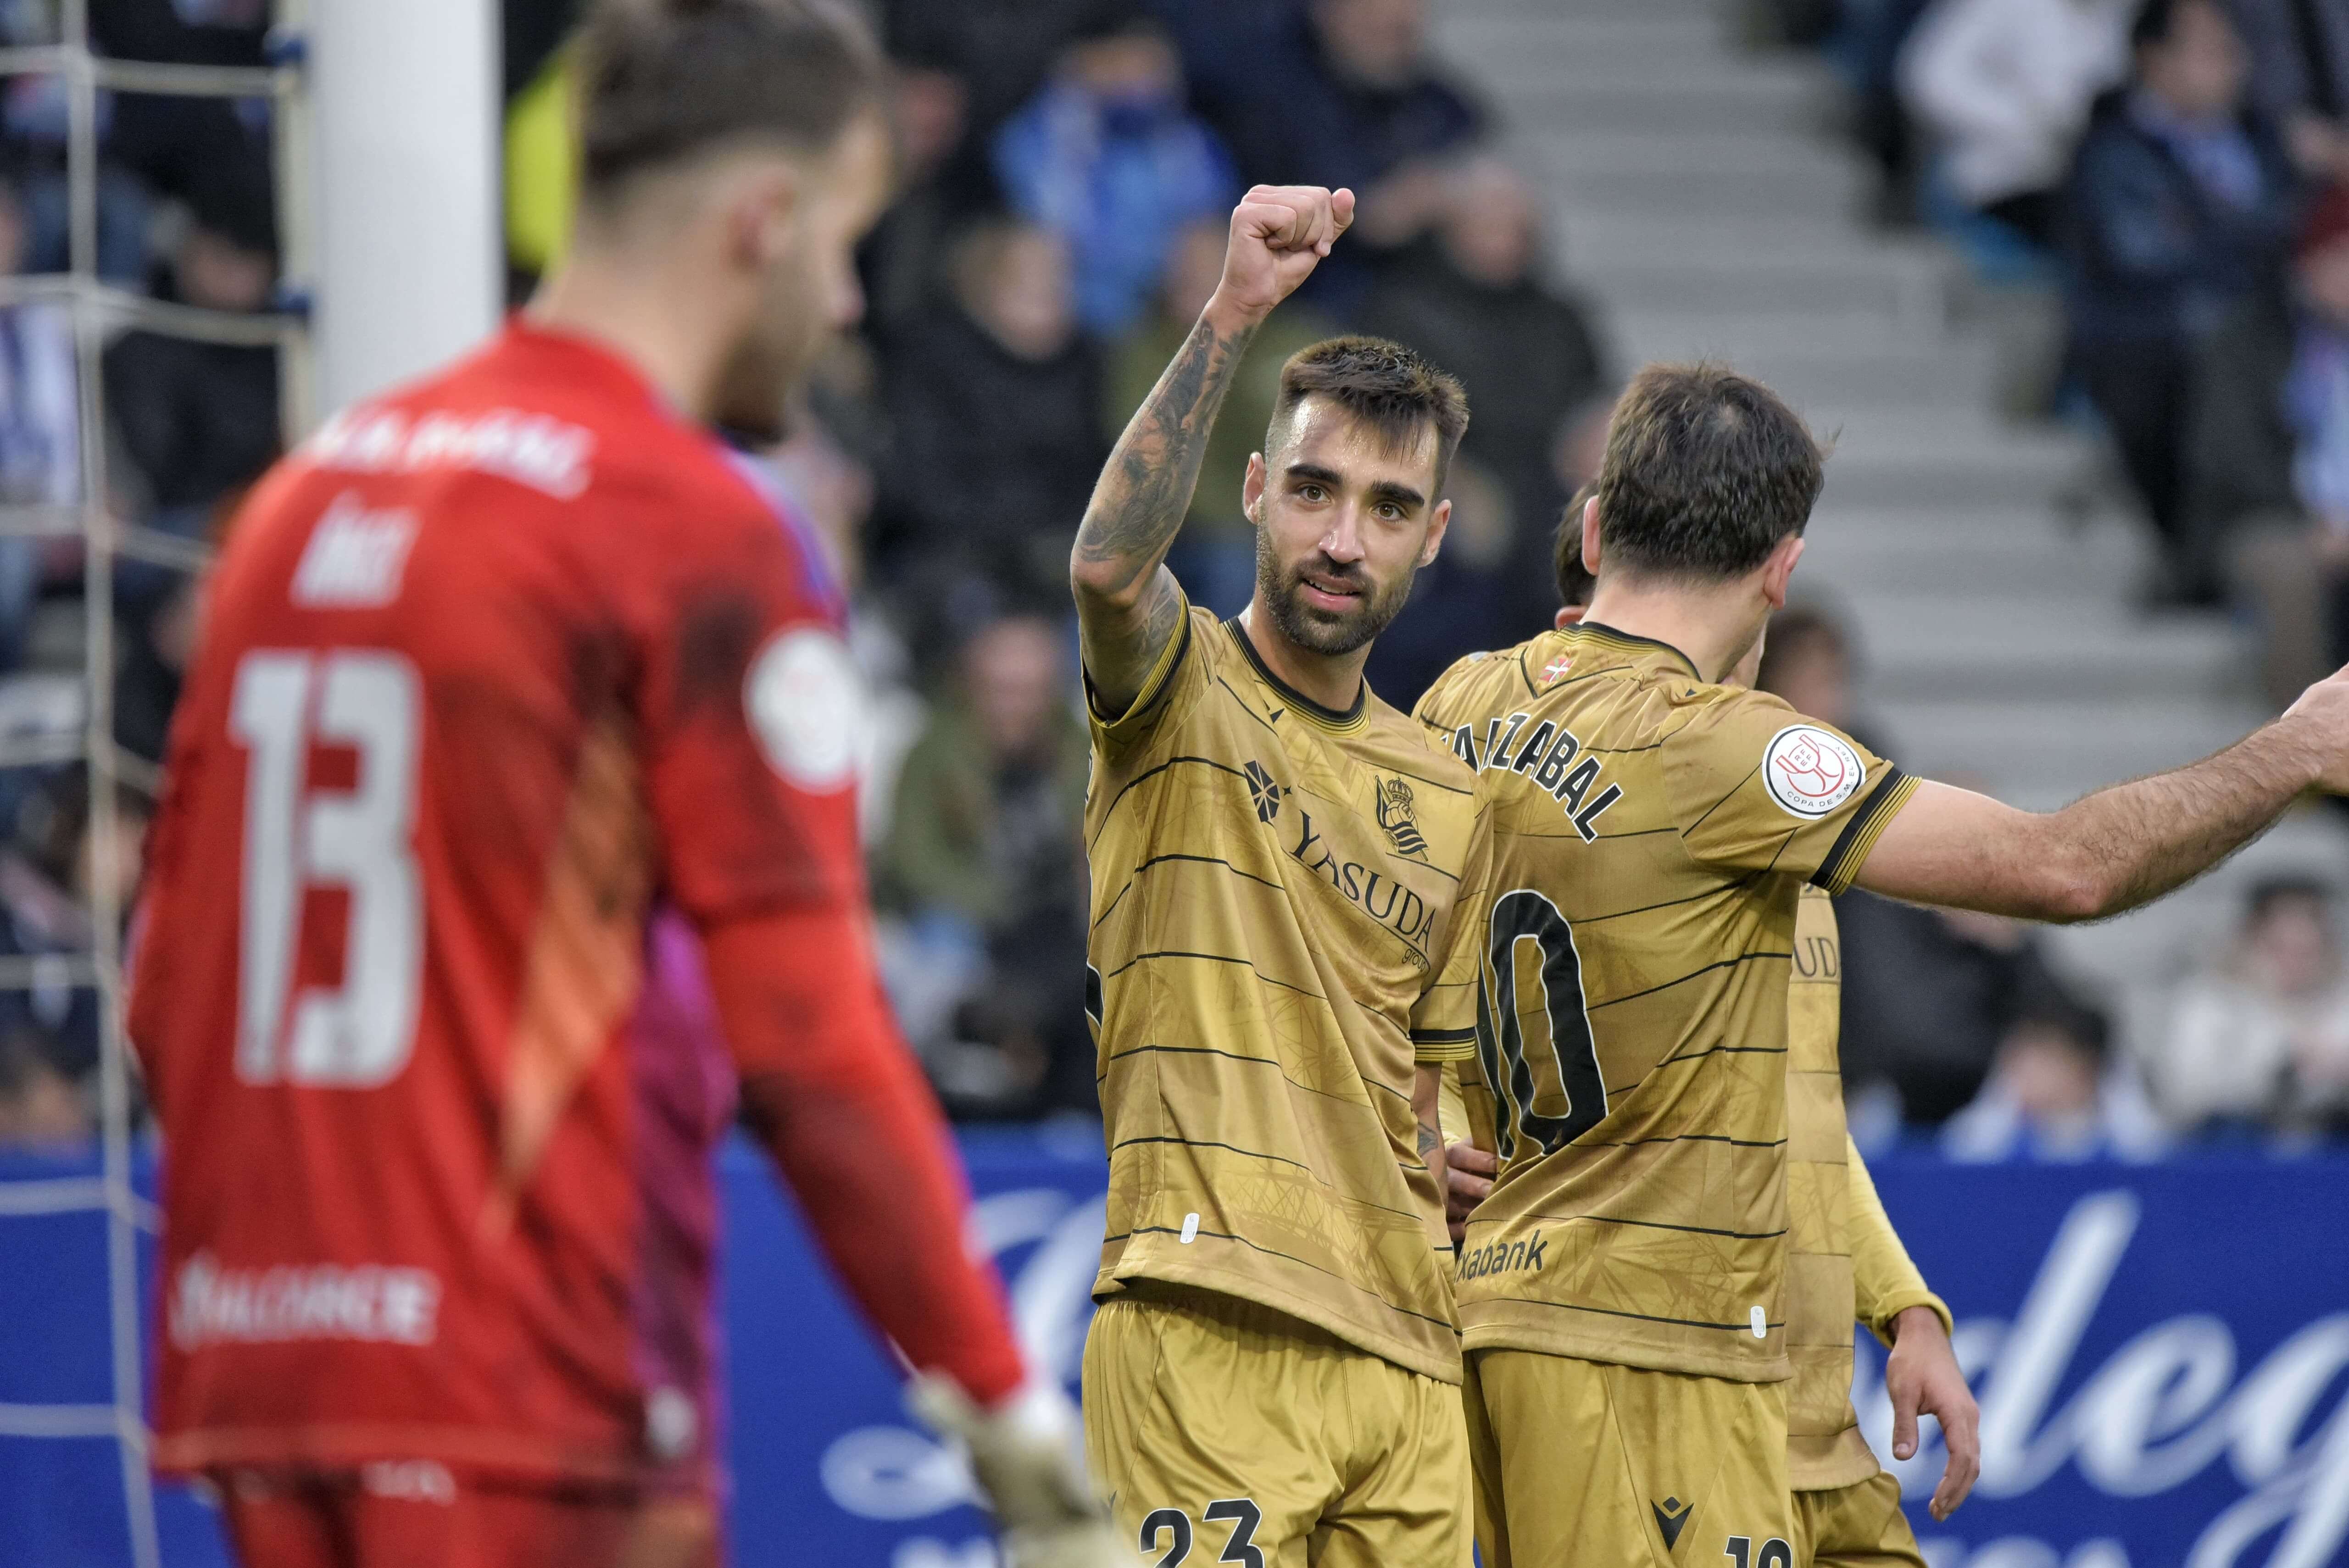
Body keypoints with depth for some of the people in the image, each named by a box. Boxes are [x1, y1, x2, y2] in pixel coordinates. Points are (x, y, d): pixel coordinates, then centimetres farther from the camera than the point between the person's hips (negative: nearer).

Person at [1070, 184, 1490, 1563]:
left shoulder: (1446, 801, 20)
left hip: (1409, 1351, 7)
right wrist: (1233, 318, -26)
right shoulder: (1180, 693, 1)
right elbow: (1108, 562, -22)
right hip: (1208, 1331, -7)